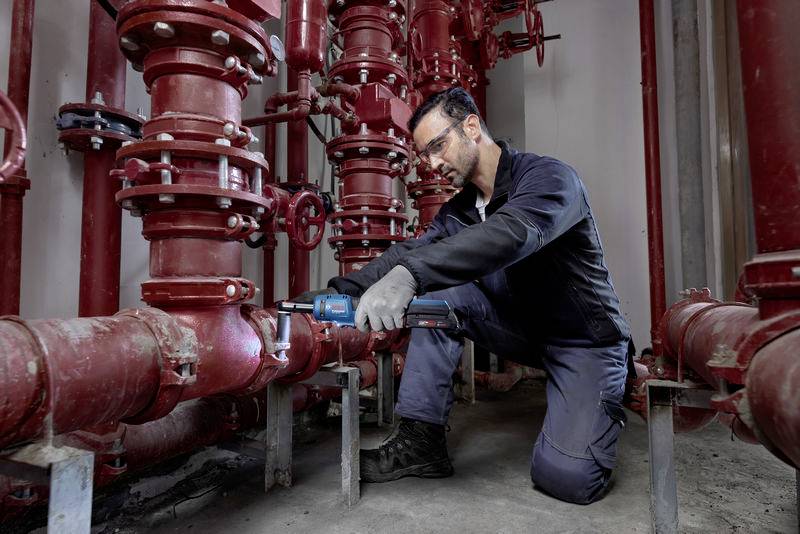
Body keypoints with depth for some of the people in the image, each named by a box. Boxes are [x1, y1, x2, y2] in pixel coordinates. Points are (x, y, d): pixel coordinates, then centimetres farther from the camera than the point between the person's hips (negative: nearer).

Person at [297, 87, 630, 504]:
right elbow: (411, 252, -4)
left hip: (585, 341, -5)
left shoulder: (548, 177, -20)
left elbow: (510, 234, -41)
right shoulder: (458, 210, 3)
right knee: (437, 291, -16)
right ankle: (420, 440, -12)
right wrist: (339, 291, -19)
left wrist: (408, 275, -55)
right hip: (522, 327, 6)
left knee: (567, 477, -22)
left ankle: (601, 409, 12)